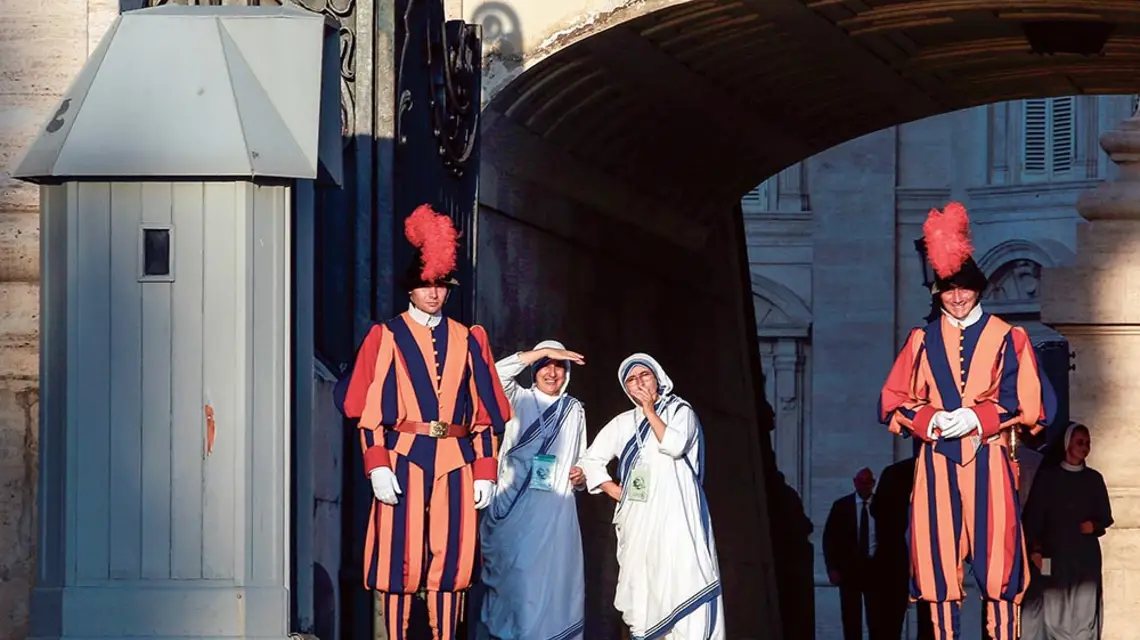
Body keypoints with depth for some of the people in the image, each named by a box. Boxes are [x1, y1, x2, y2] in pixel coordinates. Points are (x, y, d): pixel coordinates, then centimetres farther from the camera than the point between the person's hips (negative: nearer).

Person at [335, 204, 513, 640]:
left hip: (455, 460, 3)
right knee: (401, 556, -2)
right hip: (404, 457, -3)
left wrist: (485, 472, 4)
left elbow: (483, 410, 11)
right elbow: (369, 408, -2)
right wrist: (378, 467, -12)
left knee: (449, 555, 3)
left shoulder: (467, 341, 11)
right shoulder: (387, 338, 2)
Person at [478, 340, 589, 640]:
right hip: (517, 506, -3)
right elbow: (497, 374, -13)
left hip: (557, 510, 3)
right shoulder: (519, 399, 6)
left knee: (554, 580, 1)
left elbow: (582, 458, 23)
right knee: (515, 576, -7)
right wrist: (543, 352, -14)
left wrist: (582, 475, 0)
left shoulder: (574, 409, 16)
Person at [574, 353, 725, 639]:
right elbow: (590, 460, 20)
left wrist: (650, 411, -4)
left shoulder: (680, 411, 7)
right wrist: (613, 490, 6)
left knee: (685, 583, -15)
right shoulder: (623, 423, 17)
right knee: (642, 591, 2)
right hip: (638, 520, 4)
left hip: (675, 516, -4)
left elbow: (675, 445, -12)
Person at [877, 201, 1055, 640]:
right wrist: (931, 420, -9)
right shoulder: (922, 341, 11)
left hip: (987, 462, -2)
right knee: (940, 560, -1)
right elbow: (894, 403, 10)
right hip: (937, 464, 2)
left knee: (995, 556, -7)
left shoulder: (1006, 339, 4)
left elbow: (1027, 404, 0)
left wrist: (976, 419, -12)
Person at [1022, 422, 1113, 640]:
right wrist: (1034, 549, -7)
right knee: (1056, 613, -6)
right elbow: (1032, 515, 3)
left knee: (1085, 612, -6)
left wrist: (1094, 526, -5)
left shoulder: (1094, 479, 12)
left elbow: (1105, 517, 17)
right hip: (1055, 554, -1)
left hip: (1087, 555, 1)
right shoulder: (1047, 476, 6)